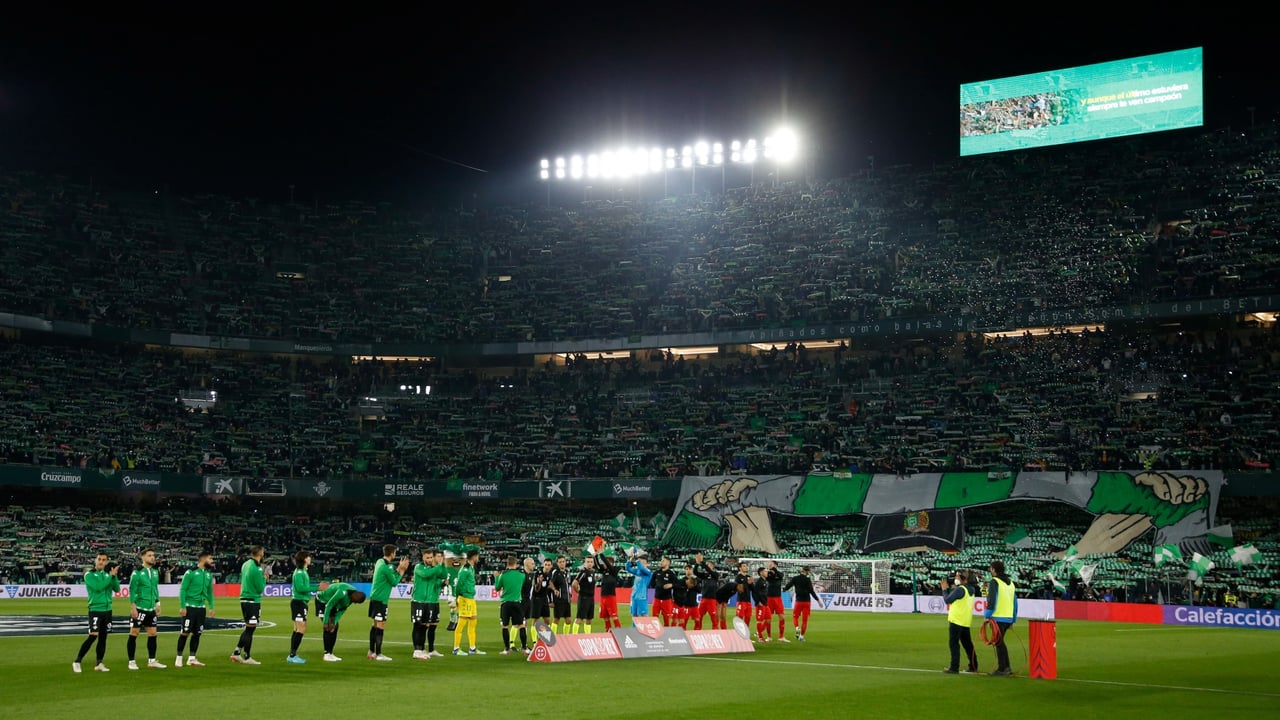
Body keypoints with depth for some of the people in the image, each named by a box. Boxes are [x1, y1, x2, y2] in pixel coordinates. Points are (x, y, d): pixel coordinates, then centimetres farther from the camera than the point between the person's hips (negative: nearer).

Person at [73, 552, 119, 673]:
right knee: (93, 636, -15)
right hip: (95, 609, -5)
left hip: (107, 609, 5)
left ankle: (99, 664, 15)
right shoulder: (89, 575, -6)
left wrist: (114, 576, -13)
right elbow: (98, 587, -20)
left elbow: (117, 589, 2)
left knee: (103, 637, 8)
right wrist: (111, 576, -17)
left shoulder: (107, 574, 10)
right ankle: (77, 662, -7)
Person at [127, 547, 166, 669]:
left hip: (151, 609, 7)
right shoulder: (137, 572, -10)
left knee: (152, 634, 9)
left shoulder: (155, 572, 10)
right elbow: (132, 590, -12)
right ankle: (131, 662, 7)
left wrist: (157, 604, 16)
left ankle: (151, 660, 17)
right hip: (139, 608, -7)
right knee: (134, 634, 0)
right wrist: (133, 607, -16)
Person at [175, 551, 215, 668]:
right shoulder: (191, 572, -10)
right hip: (190, 607, -6)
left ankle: (191, 658, 14)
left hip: (201, 607, 6)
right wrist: (182, 607, -14)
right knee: (185, 632, -4)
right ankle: (179, 658, 6)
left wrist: (211, 607, 12)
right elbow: (182, 589, -10)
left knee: (197, 633, 7)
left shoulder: (209, 574, 9)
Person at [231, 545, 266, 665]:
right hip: (253, 601, -9)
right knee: (250, 629, -1)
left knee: (248, 629, 17)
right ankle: (247, 658, 5)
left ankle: (236, 652, 17)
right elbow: (260, 589, -16)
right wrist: (264, 578, 1)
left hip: (244, 600, 9)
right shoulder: (255, 569, -18)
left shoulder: (246, 564, 9)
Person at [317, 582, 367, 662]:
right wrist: (325, 622, -26)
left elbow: (342, 610, -4)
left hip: (332, 603, 8)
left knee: (335, 627, 2)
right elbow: (329, 605, -30)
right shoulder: (342, 593, -36)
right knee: (328, 628, -15)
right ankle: (327, 654, -13)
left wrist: (334, 622, -14)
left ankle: (330, 653, 7)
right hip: (322, 601, -8)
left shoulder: (352, 596, -10)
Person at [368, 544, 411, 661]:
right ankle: (378, 654, -6)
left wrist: (399, 568, 6)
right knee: (381, 625, -7)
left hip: (374, 597, 10)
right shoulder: (386, 568, -20)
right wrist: (402, 571, 1)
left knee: (375, 624, 15)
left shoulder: (380, 562, 7)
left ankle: (371, 652, 22)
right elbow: (394, 582, -8)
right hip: (380, 600, -10)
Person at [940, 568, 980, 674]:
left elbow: (947, 600, -13)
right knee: (968, 644, 15)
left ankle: (954, 667, -6)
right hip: (966, 622, 8)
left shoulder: (960, 589, -18)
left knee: (953, 644, -3)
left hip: (956, 621, -8)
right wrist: (951, 588, 14)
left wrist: (945, 589, 1)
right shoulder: (971, 589, 8)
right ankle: (973, 666, 19)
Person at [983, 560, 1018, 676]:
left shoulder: (994, 582, -8)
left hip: (998, 618, -8)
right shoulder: (1010, 583, 17)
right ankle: (1006, 667, 18)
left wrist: (987, 615, -11)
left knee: (998, 643, -1)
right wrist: (1013, 620, 21)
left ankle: (1002, 669, 0)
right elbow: (1015, 602, 18)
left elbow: (992, 600, -17)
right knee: (1000, 642, 19)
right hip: (1009, 618, 8)